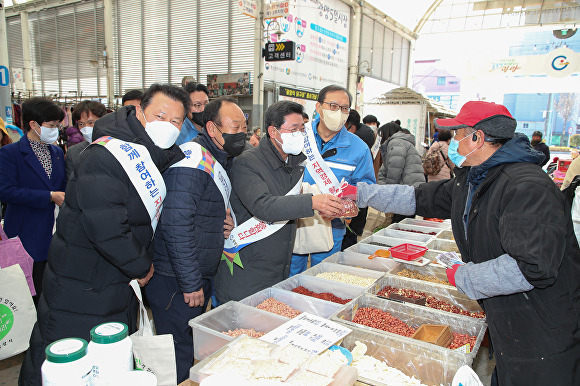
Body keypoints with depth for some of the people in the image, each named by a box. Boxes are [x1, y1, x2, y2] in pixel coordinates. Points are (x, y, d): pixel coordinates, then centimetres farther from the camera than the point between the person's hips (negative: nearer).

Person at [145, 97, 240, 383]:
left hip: (199, 277, 9)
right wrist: (191, 283, -22)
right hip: (176, 281, -9)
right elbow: (175, 224, -27)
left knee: (194, 351, 22)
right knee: (179, 359, 5)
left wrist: (224, 221, 3)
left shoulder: (223, 160, 11)